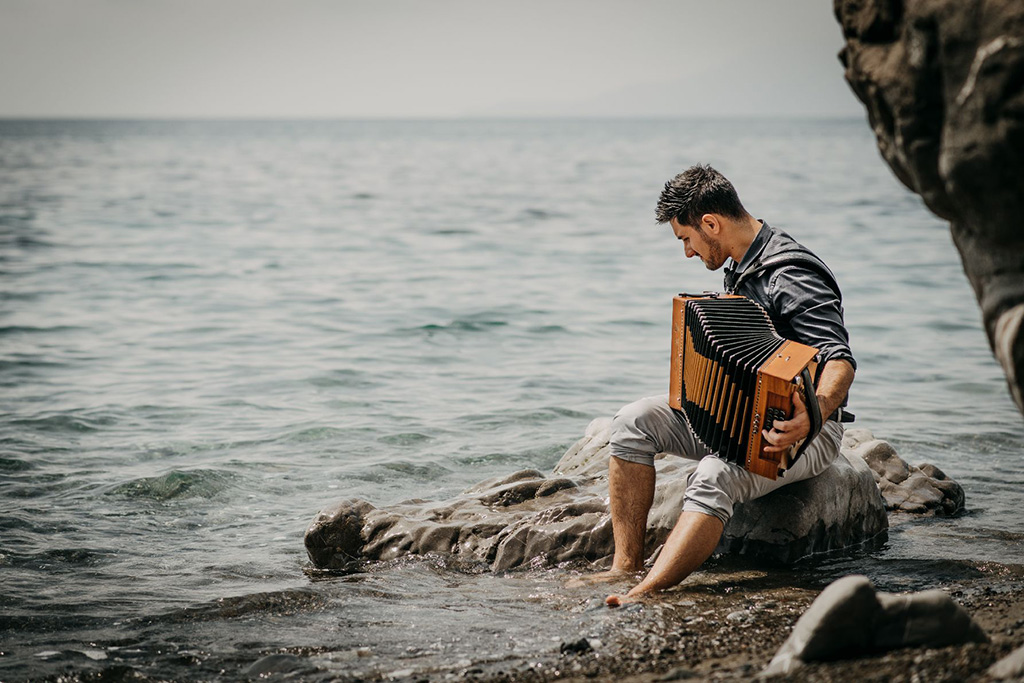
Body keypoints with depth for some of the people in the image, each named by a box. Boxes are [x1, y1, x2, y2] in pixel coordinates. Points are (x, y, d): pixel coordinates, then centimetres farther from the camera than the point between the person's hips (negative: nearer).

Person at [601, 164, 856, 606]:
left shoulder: (790, 276, -20)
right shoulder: (741, 268, 11)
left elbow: (841, 360, -29)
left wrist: (811, 417, -47)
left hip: (802, 432, -9)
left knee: (714, 476, -36)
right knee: (634, 421, -8)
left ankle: (643, 596, -44)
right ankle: (626, 566, -12)